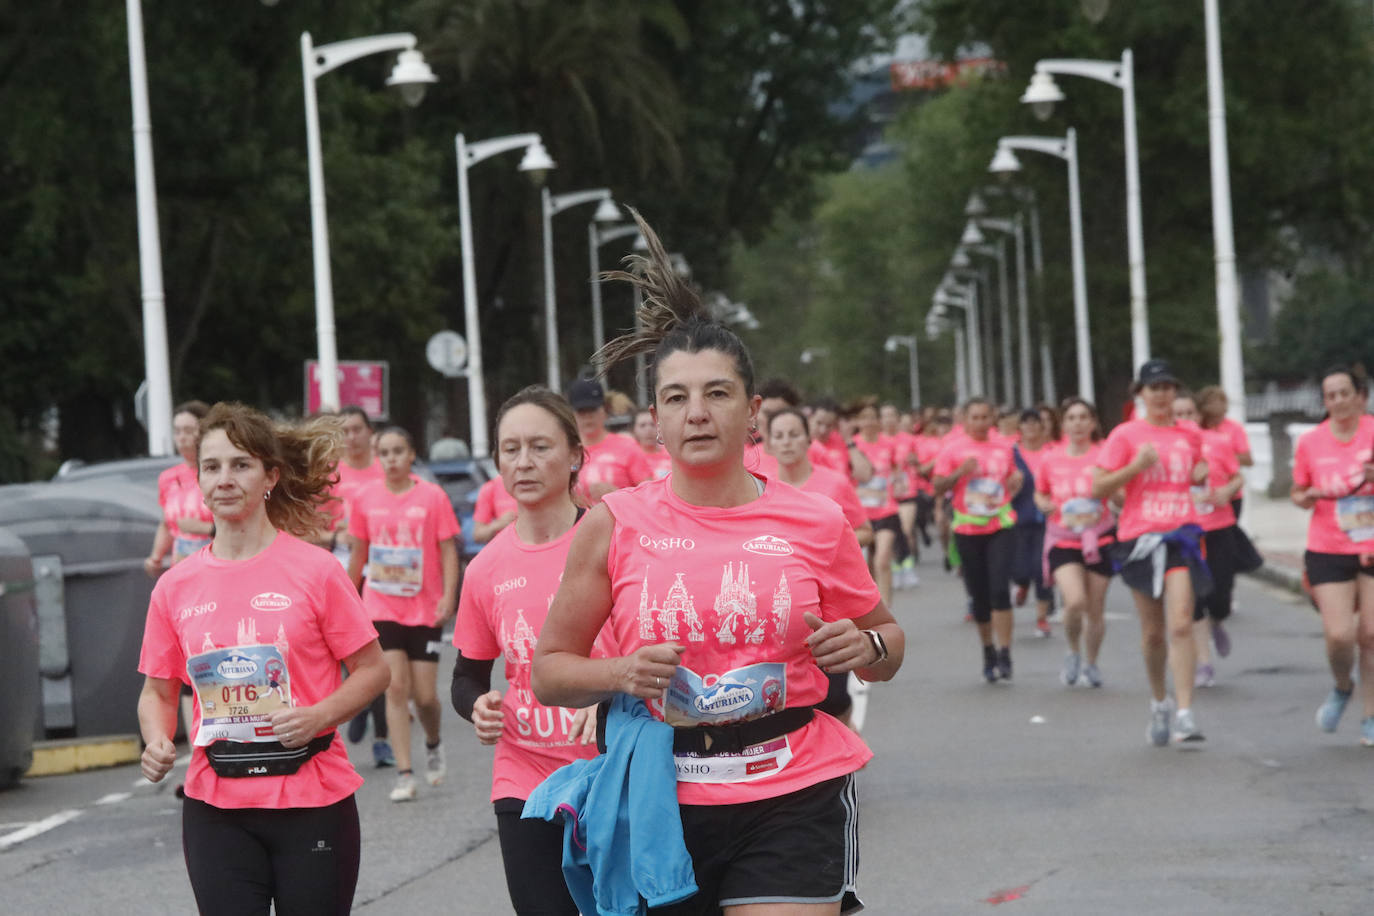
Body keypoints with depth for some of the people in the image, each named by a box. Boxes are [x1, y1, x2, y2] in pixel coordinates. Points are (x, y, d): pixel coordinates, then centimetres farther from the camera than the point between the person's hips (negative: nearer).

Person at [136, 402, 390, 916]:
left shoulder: (314, 570, -5)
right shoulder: (175, 587, 4)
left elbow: (373, 671, 0)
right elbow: (158, 690, 13)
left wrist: (317, 717, -16)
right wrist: (157, 741, -8)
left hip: (313, 801, -2)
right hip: (215, 810, 2)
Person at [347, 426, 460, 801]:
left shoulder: (432, 496, -4)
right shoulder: (364, 499, 2)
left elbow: (448, 549, -2)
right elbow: (359, 553, 12)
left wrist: (448, 597, -12)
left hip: (426, 610, -1)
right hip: (382, 608, 1)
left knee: (424, 695, 1)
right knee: (396, 688, -8)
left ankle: (433, 745, 33)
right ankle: (404, 774, -6)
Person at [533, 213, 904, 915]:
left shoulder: (814, 523, 3)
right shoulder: (614, 526, 2)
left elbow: (885, 641, 17)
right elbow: (549, 670, 7)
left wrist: (866, 648, -6)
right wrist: (620, 675, -13)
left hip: (793, 801, -1)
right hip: (661, 804, 1)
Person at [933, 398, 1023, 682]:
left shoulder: (1004, 448, 8)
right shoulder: (953, 448, 0)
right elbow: (938, 486, -3)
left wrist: (1017, 482, 1)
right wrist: (960, 472, -19)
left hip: (1001, 527, 0)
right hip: (967, 530, 0)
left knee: (1000, 588, -15)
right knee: (979, 595, 7)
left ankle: (1004, 656, -13)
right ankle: (988, 653, 23)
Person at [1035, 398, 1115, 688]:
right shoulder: (1051, 460, 2)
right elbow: (1040, 493, 18)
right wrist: (1045, 504, -4)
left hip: (1099, 538, 0)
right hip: (1063, 540, 0)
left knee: (1096, 610, 7)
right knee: (1075, 601, -20)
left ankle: (1090, 664, 30)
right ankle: (1074, 652, 7)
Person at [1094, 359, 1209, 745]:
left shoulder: (1189, 435, 9)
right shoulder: (1125, 435, -1)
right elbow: (1098, 488, -4)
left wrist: (1202, 474, 3)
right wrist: (1136, 466, -18)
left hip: (1180, 535, 1)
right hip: (1139, 536, -1)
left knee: (1181, 625, -15)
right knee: (1153, 632, 9)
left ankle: (1185, 714, -17)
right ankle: (1159, 703, 31)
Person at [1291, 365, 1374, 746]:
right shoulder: (1310, 442, 1)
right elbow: (1298, 494, 13)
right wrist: (1308, 497, -10)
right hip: (1328, 552, 0)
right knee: (1338, 636, -11)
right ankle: (1342, 688, 22)